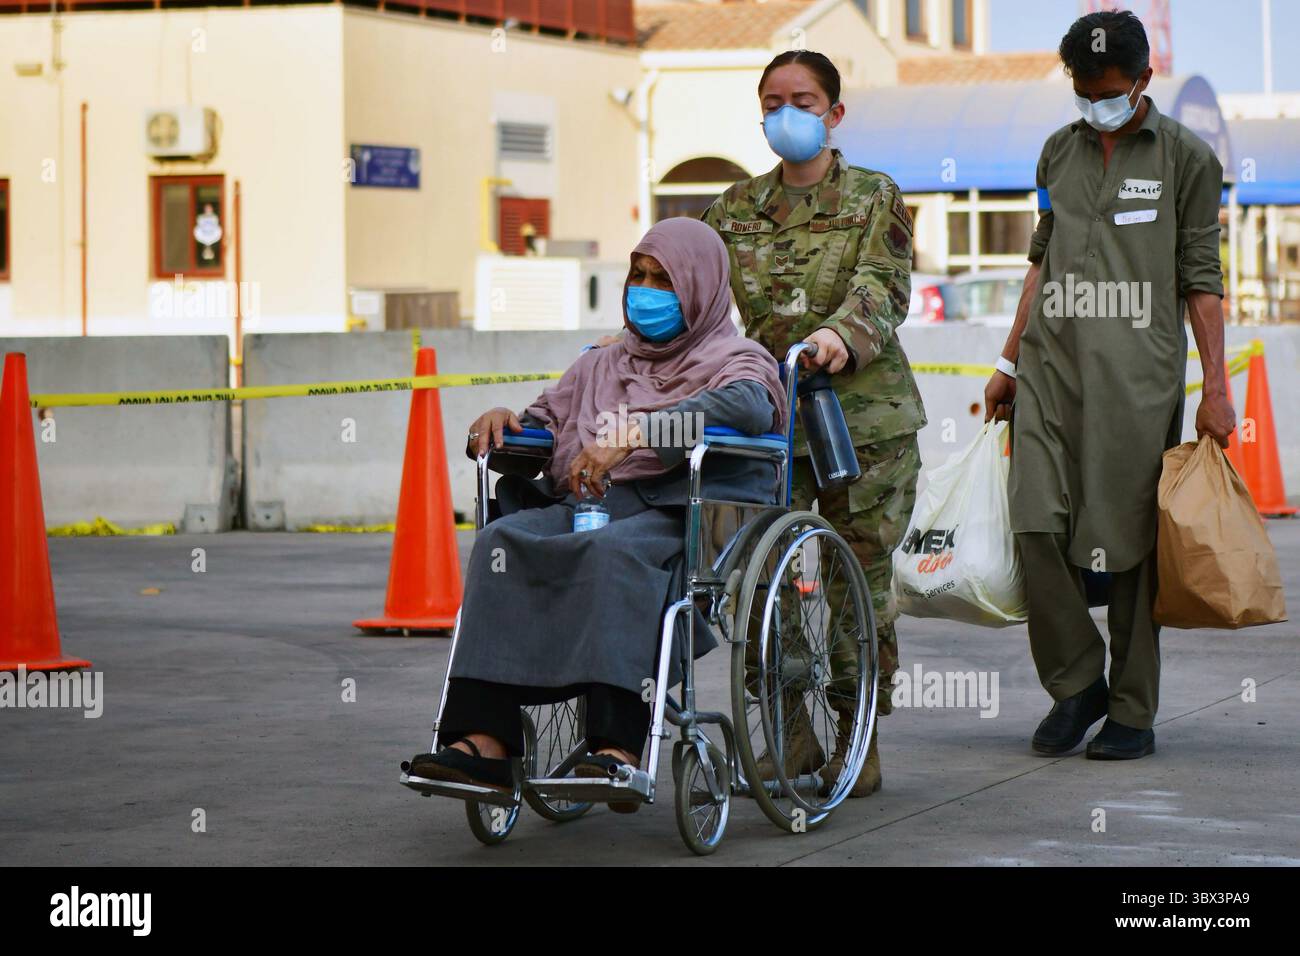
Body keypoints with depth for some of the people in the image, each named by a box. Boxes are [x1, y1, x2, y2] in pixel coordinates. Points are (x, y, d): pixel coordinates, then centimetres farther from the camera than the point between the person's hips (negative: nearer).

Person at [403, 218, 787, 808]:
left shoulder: (737, 358, 12)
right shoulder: (602, 365, 33)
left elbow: (747, 405, -11)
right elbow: (546, 418, 37)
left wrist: (634, 434, -24)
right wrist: (503, 418, 9)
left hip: (676, 515, -5)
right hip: (582, 504, 5)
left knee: (614, 551, -40)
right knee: (502, 540, -28)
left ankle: (618, 747, -53)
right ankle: (484, 739, -42)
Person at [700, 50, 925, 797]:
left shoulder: (874, 198, 2)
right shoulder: (738, 209, 13)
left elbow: (884, 287, -12)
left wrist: (842, 335, -32)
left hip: (864, 412, -3)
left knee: (861, 580, -1)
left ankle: (859, 743, 11)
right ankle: (792, 736, 9)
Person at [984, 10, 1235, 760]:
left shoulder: (1186, 158, 4)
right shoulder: (1059, 152, 16)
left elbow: (1200, 279, 3)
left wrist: (1216, 387, -2)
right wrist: (1009, 361, 18)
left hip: (1138, 372, -3)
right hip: (1052, 363, 4)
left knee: (1130, 540, -3)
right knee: (1036, 524, -10)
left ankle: (1133, 712, 7)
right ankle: (1076, 683, 6)